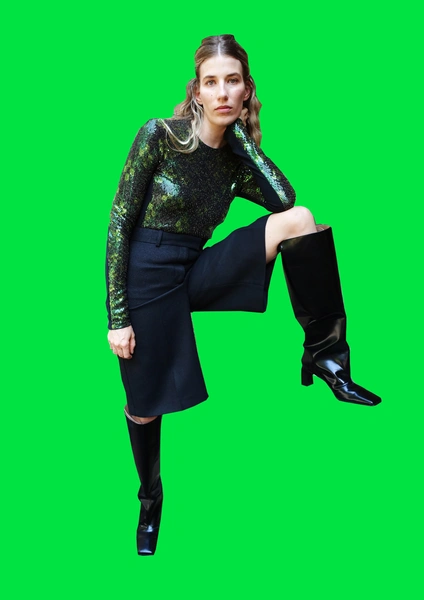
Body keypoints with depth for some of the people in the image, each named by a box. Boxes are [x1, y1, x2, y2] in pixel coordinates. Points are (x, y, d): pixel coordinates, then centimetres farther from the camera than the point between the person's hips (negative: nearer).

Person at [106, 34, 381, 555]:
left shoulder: (237, 159, 6)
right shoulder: (159, 135, -9)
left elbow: (285, 200, -11)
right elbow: (119, 224, -10)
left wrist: (243, 132, -5)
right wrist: (117, 318, -13)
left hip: (197, 273, 4)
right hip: (146, 277, -4)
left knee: (299, 218, -16)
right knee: (145, 407, 2)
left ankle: (324, 354, -11)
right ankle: (151, 501, 34)